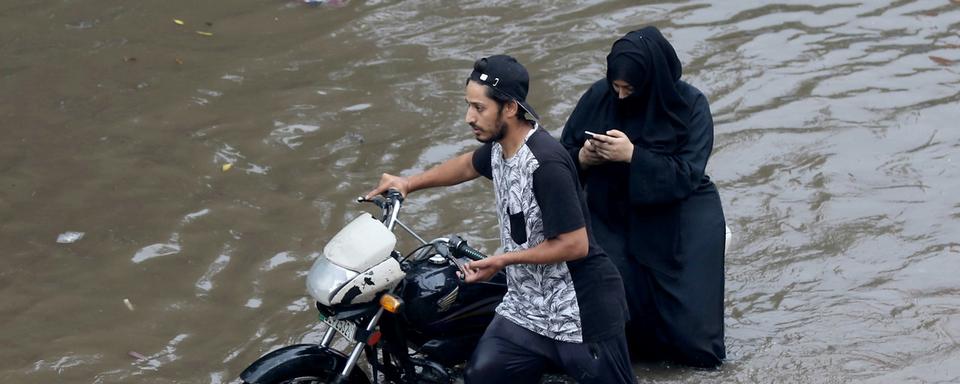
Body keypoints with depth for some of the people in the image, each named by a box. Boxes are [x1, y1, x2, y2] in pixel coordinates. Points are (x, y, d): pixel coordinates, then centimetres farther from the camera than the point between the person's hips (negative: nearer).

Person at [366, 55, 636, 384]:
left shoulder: (546, 163, -24)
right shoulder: (499, 146, 2)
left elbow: (575, 244, -23)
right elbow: (469, 164, 27)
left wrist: (503, 261, -17)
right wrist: (408, 183, 19)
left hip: (581, 310, -8)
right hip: (527, 306, 8)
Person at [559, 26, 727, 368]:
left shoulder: (690, 105, -13)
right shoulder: (598, 97, -7)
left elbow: (687, 176, -20)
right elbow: (564, 156, 2)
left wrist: (633, 156, -30)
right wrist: (582, 159, -20)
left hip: (679, 216, -2)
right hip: (613, 215, 2)